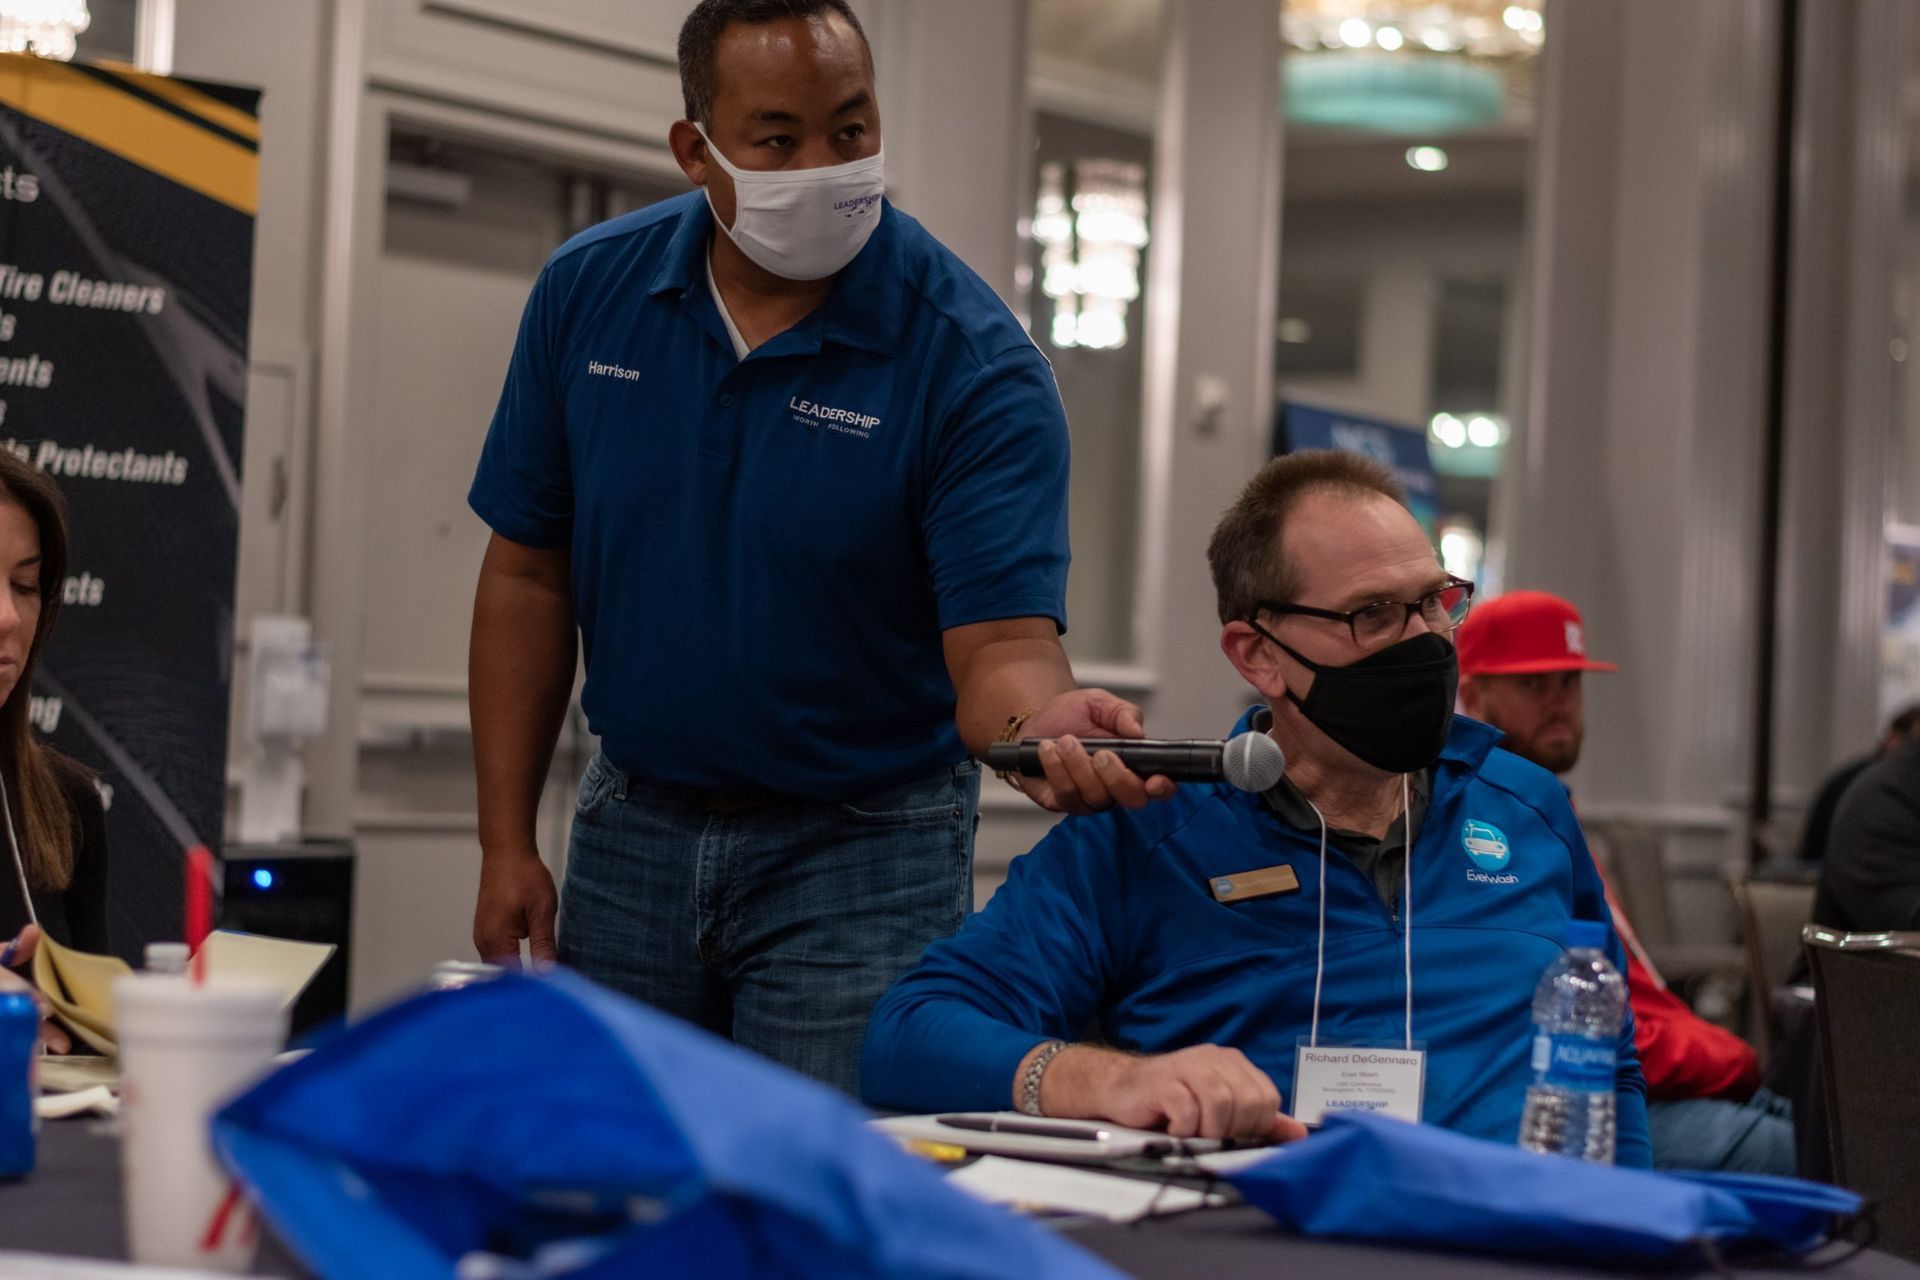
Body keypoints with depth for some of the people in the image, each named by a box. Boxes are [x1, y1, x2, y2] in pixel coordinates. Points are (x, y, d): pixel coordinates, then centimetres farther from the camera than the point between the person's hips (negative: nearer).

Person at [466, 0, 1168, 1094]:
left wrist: (1044, 718, -44)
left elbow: (999, 642, -20)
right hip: (634, 831, 4)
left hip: (861, 846, -3)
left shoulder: (976, 363, -15)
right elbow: (531, 574, 3)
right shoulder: (589, 293, -3)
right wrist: (508, 843, 0)